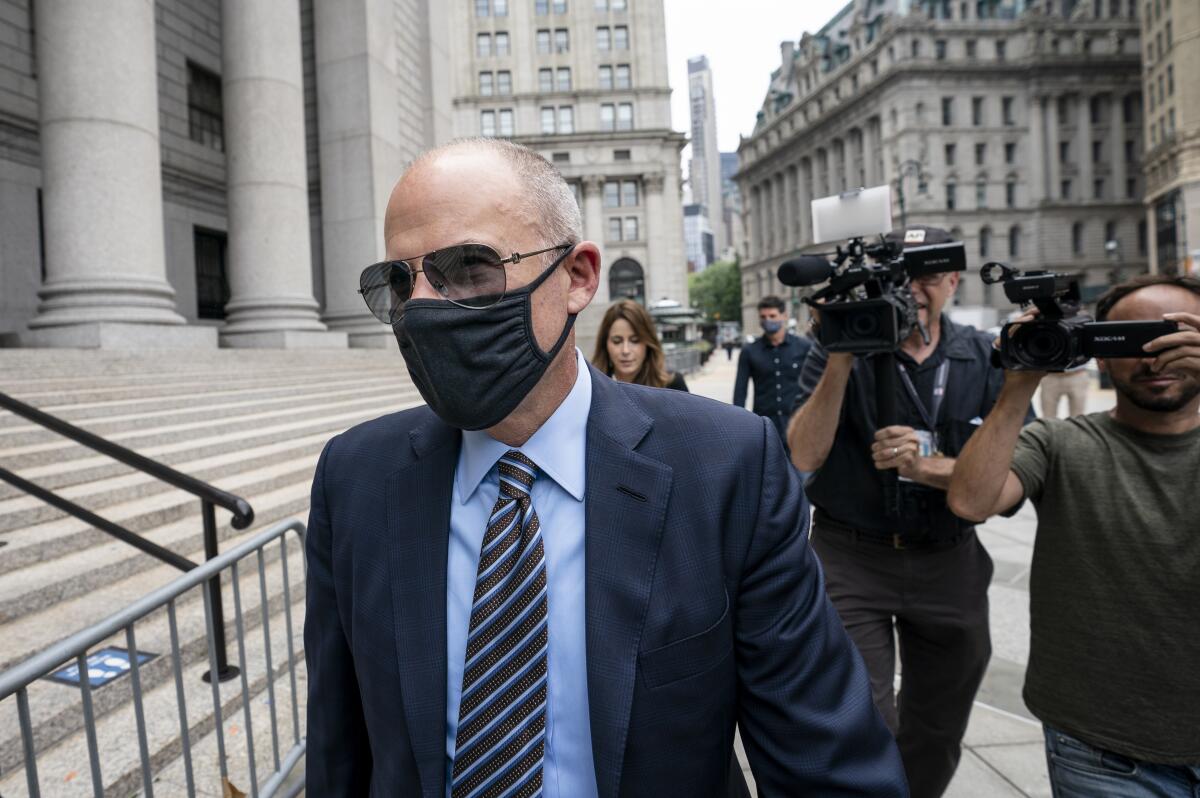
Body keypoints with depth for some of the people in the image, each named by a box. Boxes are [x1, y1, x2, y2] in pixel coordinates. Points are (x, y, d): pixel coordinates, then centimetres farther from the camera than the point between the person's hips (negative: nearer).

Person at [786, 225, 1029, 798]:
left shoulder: (985, 359, 1)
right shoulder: (844, 350, -7)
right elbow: (804, 456, -18)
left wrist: (924, 466, -22)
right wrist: (842, 358, -26)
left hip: (949, 565, 4)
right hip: (852, 560, -3)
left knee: (937, 734, 20)